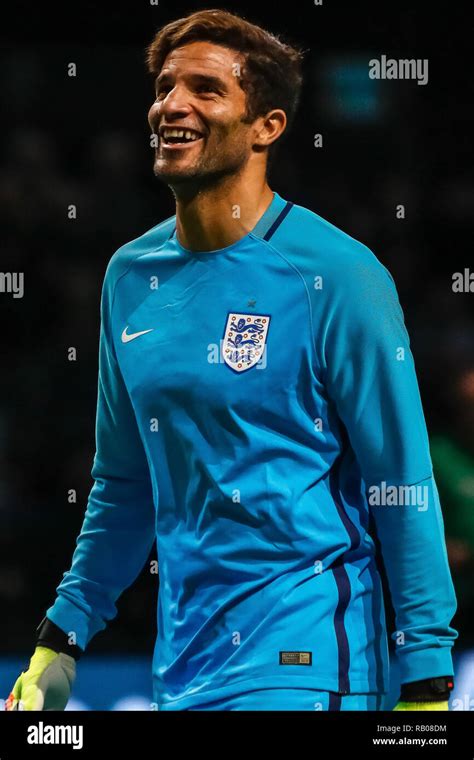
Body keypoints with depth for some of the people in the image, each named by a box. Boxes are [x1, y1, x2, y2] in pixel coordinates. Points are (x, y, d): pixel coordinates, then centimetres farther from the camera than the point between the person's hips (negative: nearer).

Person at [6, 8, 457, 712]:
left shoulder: (336, 276, -9)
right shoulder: (131, 276, 8)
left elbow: (403, 490, -9)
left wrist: (427, 687, -12)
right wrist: (59, 644, 15)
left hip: (301, 661, -6)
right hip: (181, 667, 6)